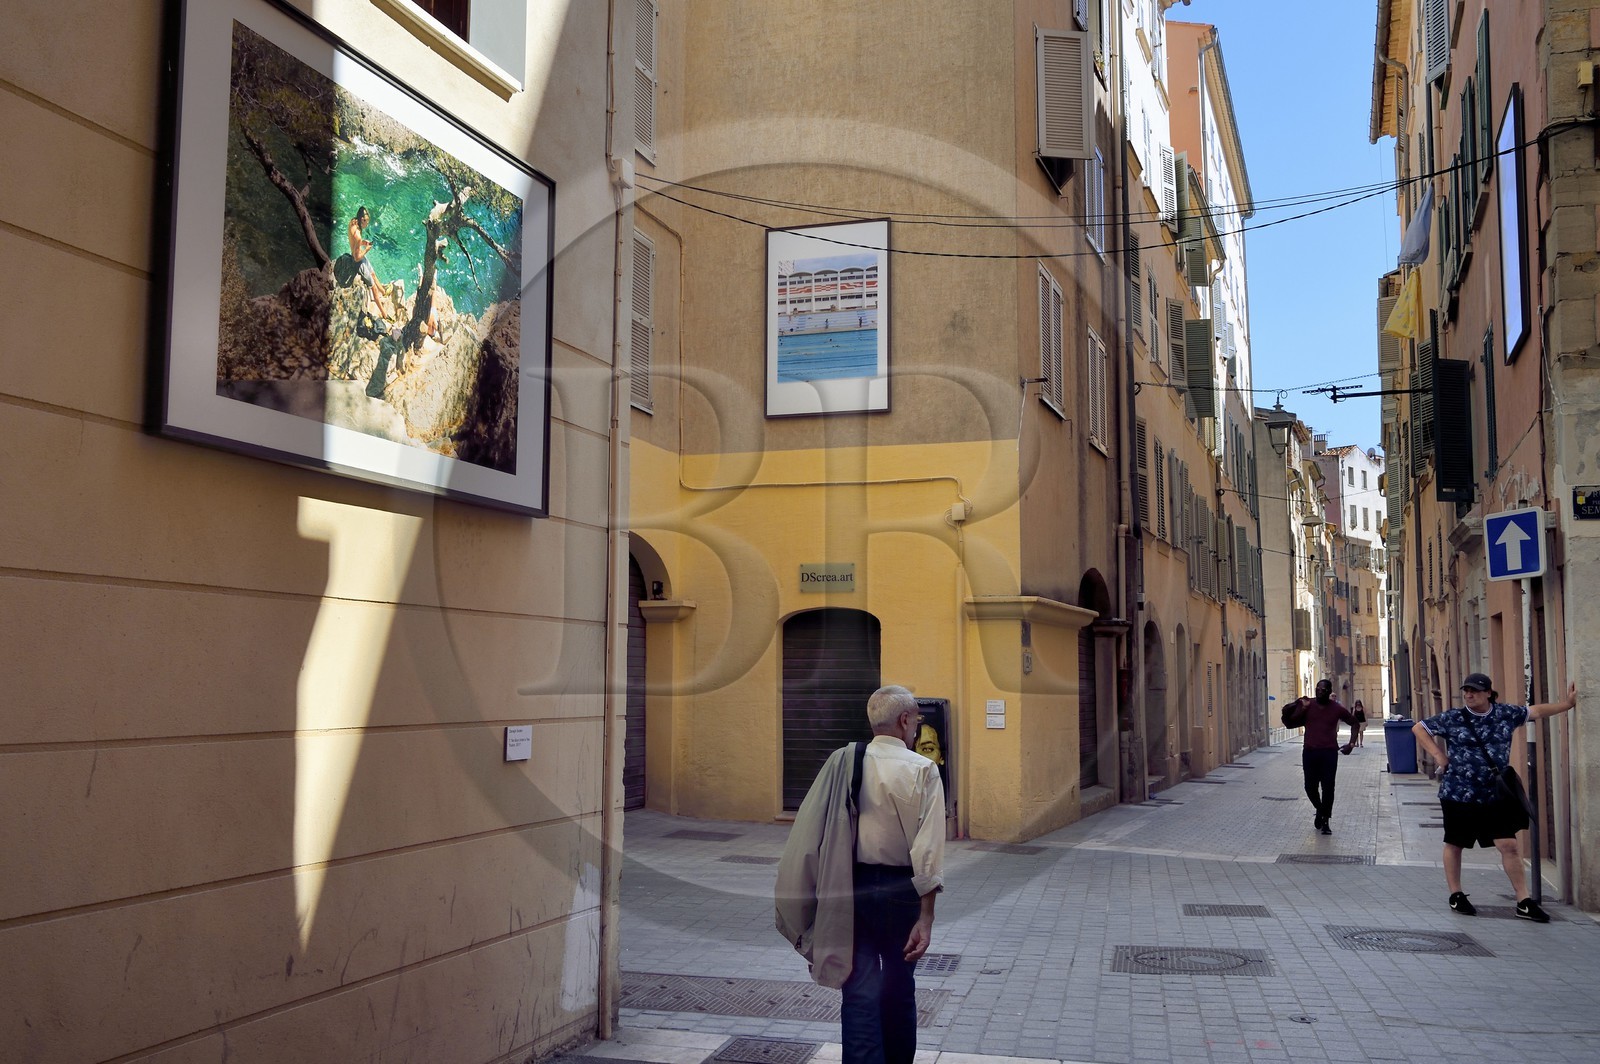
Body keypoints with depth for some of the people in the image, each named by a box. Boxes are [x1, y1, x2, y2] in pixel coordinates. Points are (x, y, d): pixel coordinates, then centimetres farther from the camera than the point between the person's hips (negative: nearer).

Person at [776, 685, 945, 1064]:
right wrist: (926, 916, -11)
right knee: (899, 987, 19)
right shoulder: (922, 770, -8)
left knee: (860, 991, 3)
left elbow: (808, 831, -3)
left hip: (849, 891, 1)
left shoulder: (841, 762, -2)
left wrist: (802, 896, 5)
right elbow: (928, 849, -13)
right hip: (901, 891, -1)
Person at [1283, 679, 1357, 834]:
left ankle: (1326, 820, 10)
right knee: (1310, 787, 5)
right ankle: (1319, 810, 34)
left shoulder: (1337, 709, 1)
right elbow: (1289, 722, -6)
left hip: (1329, 753, -1)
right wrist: (1294, 706, -23)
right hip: (1310, 752, 1)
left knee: (1327, 788, -2)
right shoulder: (1307, 705, -1)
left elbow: (1354, 723, 15)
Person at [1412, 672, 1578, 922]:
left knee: (1509, 845, -2)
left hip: (1495, 795, 2)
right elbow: (1419, 728, 3)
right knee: (1454, 844, 8)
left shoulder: (1505, 714, 3)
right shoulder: (1452, 718, -5)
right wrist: (1438, 755, -5)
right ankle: (1456, 896, 24)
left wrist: (1567, 703, 20)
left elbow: (1535, 711, 17)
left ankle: (1524, 901, 6)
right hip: (1458, 794, -2)